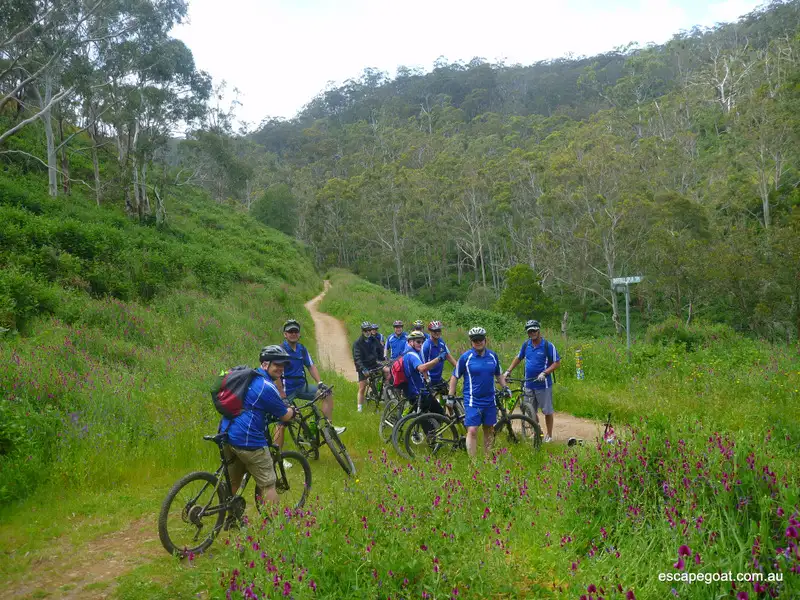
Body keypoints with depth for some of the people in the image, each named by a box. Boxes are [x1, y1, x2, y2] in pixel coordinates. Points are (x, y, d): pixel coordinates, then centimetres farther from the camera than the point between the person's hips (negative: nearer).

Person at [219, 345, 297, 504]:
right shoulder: (267, 387, -15)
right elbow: (285, 417, -6)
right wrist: (292, 411, 16)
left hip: (227, 433, 9)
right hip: (247, 440, -9)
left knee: (232, 483, 23)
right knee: (268, 485, 3)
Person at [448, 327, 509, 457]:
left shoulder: (493, 356, 6)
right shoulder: (465, 357, -6)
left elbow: (498, 374, 20)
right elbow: (455, 377, 0)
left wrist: (504, 387, 5)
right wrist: (450, 396, -3)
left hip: (490, 400, 4)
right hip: (472, 401, -4)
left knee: (489, 430, 13)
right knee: (472, 431, -10)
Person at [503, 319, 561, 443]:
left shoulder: (548, 345, -10)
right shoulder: (526, 344, 4)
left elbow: (557, 363, -9)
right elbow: (518, 358, 17)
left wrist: (544, 373, -20)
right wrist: (508, 371, 9)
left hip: (543, 384, -5)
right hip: (529, 384, 5)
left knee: (547, 411, 6)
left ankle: (549, 435, 20)